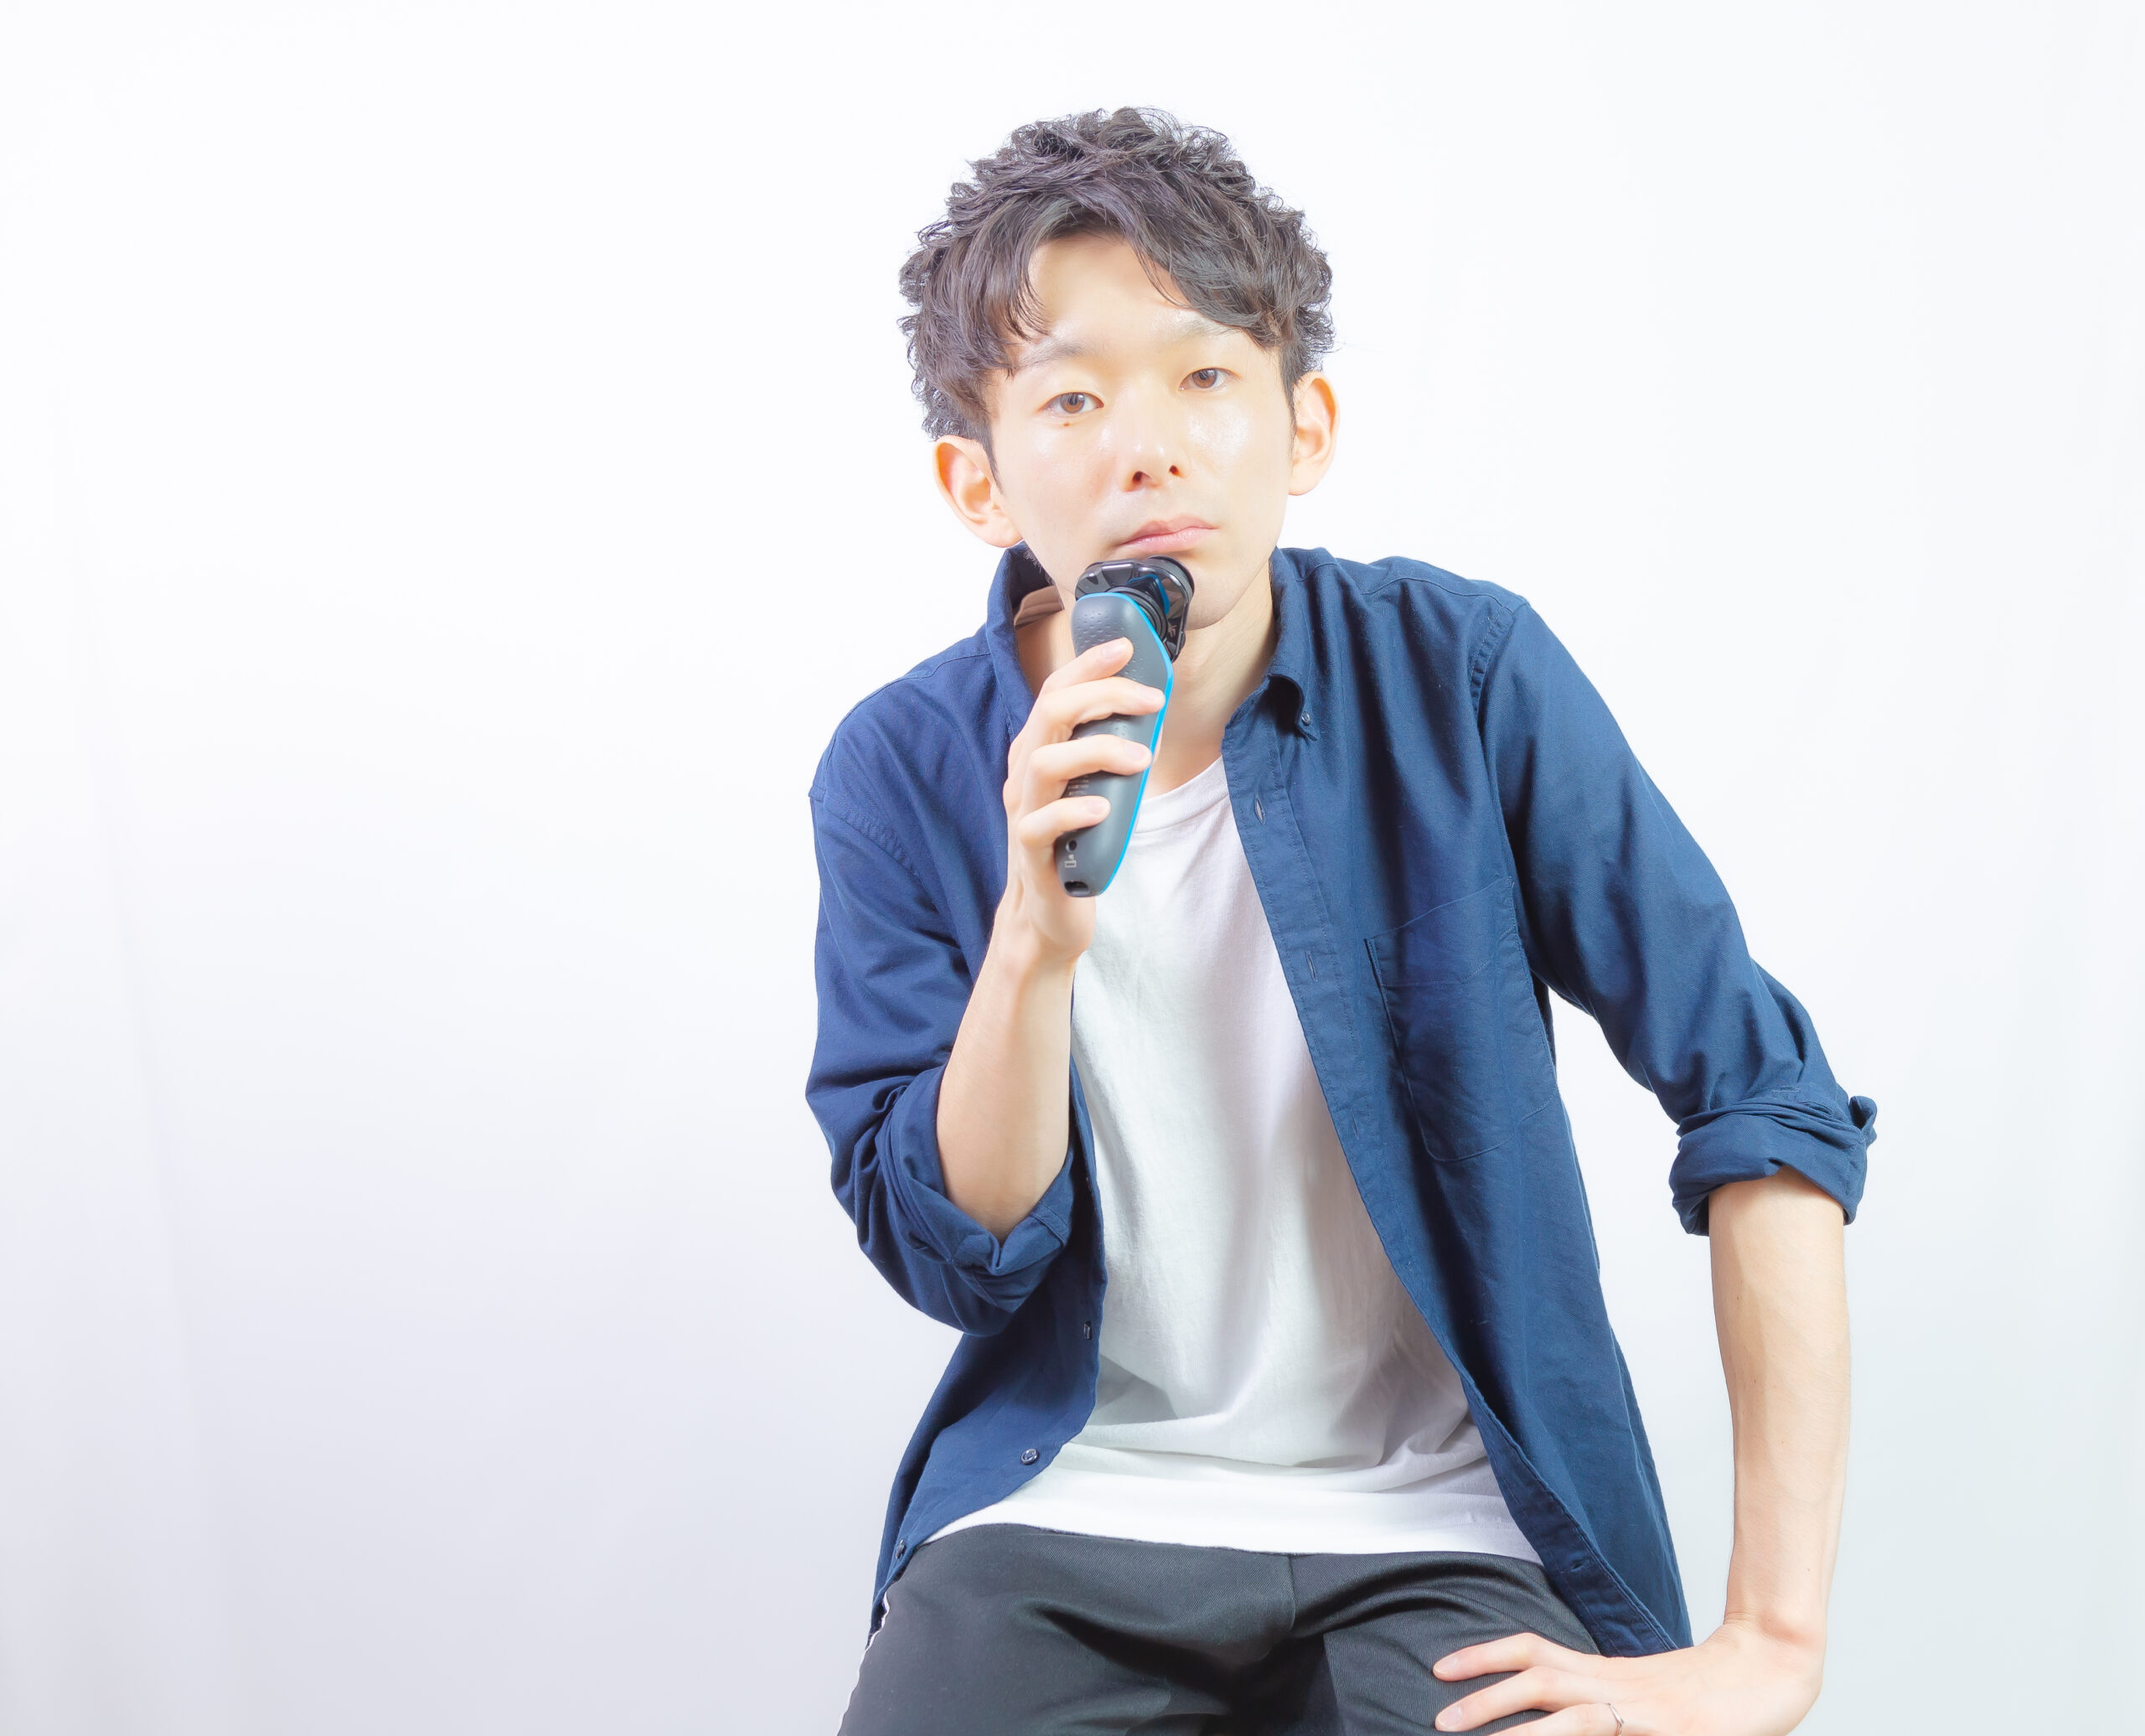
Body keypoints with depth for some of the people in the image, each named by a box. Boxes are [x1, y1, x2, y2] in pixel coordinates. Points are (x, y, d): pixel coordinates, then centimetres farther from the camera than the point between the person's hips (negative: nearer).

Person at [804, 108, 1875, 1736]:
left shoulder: (1464, 676, -9)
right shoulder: (906, 770, -5)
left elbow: (1767, 1097, -10)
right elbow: (958, 1260, -5)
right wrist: (1037, 933, -24)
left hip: (1438, 1527, 0)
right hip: (1068, 1519, 1)